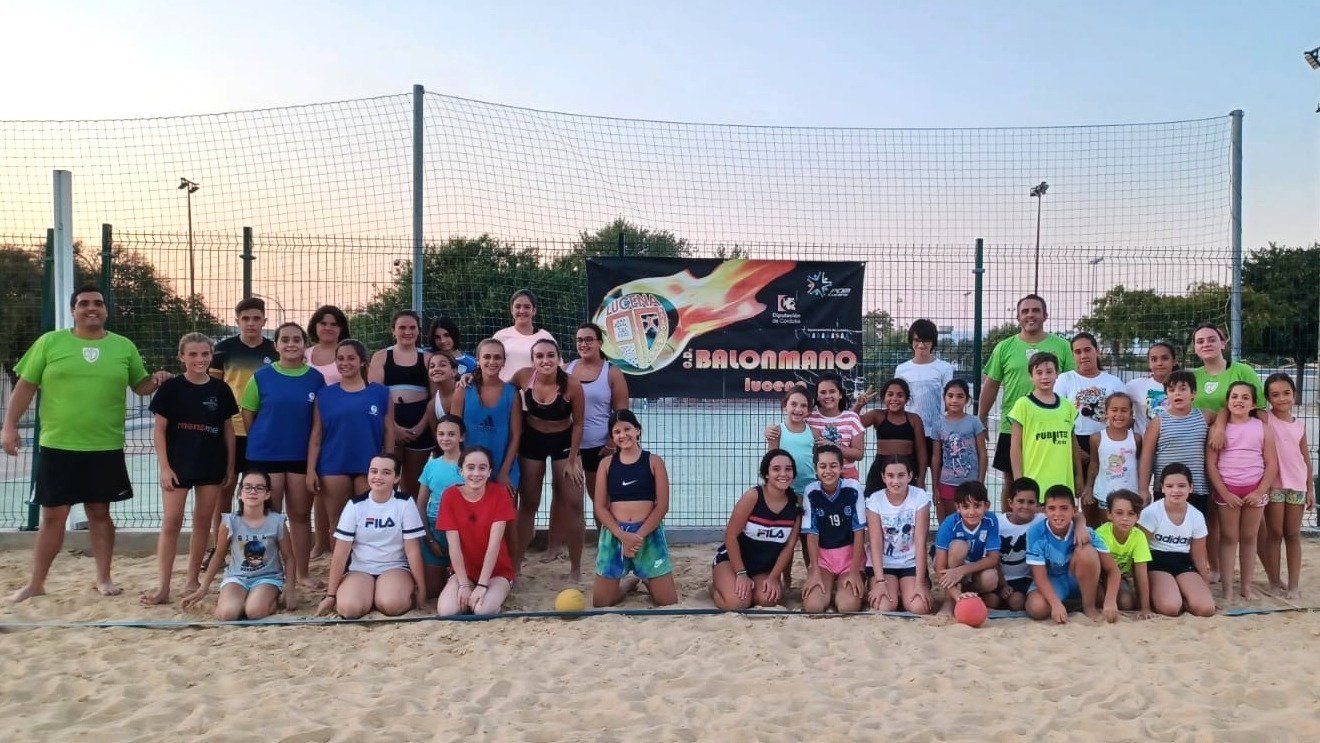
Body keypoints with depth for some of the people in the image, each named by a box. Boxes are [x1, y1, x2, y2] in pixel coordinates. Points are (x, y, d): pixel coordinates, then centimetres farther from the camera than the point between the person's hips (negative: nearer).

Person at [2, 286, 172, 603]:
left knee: (100, 512, 10)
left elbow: (140, 386, 13)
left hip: (106, 449, 1)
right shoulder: (50, 342, 1)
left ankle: (103, 578, 21)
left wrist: (156, 380, -9)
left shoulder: (124, 346, 6)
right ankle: (35, 583, 18)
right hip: (57, 447, -1)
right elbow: (26, 386, 3)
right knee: (53, 515, 5)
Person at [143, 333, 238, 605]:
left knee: (203, 522, 9)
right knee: (171, 522, -5)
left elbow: (228, 429, 10)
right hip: (178, 465, -3)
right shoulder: (171, 388, -4)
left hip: (212, 465, 3)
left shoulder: (220, 389, 4)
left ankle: (192, 581, 20)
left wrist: (230, 466, 7)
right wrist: (164, 467, -9)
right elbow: (160, 430, -3)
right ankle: (163, 588, -2)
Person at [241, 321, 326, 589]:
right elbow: (248, 414, 3)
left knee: (301, 515, 10)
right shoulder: (262, 377, -3)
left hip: (302, 456, 1)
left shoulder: (316, 379, 1)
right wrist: (261, 441, 5)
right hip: (265, 456, -1)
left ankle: (303, 572, 22)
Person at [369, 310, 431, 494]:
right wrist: (393, 426, -12)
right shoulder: (381, 357, 9)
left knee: (413, 486, 6)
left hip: (419, 425, 1)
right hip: (388, 424, -1)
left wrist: (421, 427, -9)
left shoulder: (427, 359, 10)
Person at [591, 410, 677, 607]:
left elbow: (662, 506, -3)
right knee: (600, 603, 1)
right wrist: (623, 536, -13)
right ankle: (629, 583, 32)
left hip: (648, 532, -1)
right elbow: (600, 507, 1)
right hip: (614, 533, 1)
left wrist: (639, 536, -14)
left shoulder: (654, 462, 2)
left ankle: (646, 580, 30)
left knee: (669, 602, -3)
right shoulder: (606, 463, 5)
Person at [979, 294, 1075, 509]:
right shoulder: (1004, 347, 5)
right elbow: (990, 386, 9)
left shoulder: (1061, 346, 4)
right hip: (1011, 428, 1)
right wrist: (981, 421, 9)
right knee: (1011, 482, 9)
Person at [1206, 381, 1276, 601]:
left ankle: (1247, 585, 18)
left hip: (1255, 490, 1)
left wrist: (1260, 492, -8)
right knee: (1229, 538, 3)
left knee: (1249, 537, 9)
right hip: (1226, 489, -1)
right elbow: (1211, 464, -4)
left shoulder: (1262, 428, 2)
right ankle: (1227, 587, 7)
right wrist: (1225, 493, -10)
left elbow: (1271, 464, 1)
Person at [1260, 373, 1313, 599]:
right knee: (1275, 534, 4)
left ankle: (1293, 586, 9)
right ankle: (1275, 580, 12)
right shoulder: (1265, 419, -4)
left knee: (1293, 535, 6)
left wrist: (1311, 489, 9)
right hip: (1273, 484, -3)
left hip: (1297, 485, 3)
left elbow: (1306, 458, 11)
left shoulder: (1299, 424, 7)